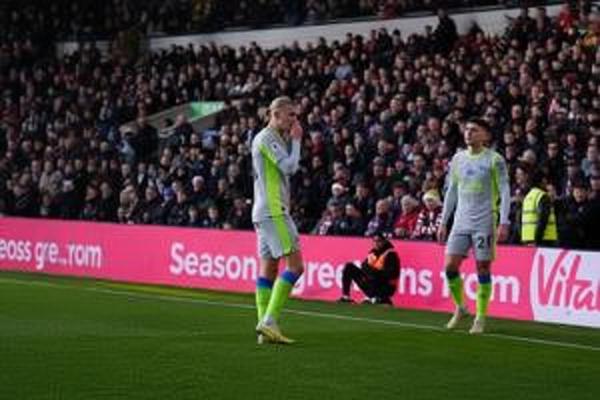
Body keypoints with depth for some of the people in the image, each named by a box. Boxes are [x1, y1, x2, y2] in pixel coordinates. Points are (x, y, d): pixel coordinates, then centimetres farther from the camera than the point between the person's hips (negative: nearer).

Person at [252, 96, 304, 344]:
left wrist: (290, 140, 11)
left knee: (268, 267, 6)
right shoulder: (268, 138, -10)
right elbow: (290, 167, -16)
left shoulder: (267, 138, 21)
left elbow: (288, 169, 21)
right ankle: (269, 320, -16)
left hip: (265, 212, 10)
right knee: (295, 264, -13)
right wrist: (295, 140, -4)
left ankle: (266, 328, 4)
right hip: (273, 210, -10)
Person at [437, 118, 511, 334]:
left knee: (483, 268, -2)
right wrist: (443, 223, 13)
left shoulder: (495, 160, -4)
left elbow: (505, 191, -5)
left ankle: (480, 318, 8)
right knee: (450, 265, -4)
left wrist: (504, 223, -14)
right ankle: (460, 307, 18)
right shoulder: (458, 159, 10)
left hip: (485, 223, -4)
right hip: (461, 223, 4)